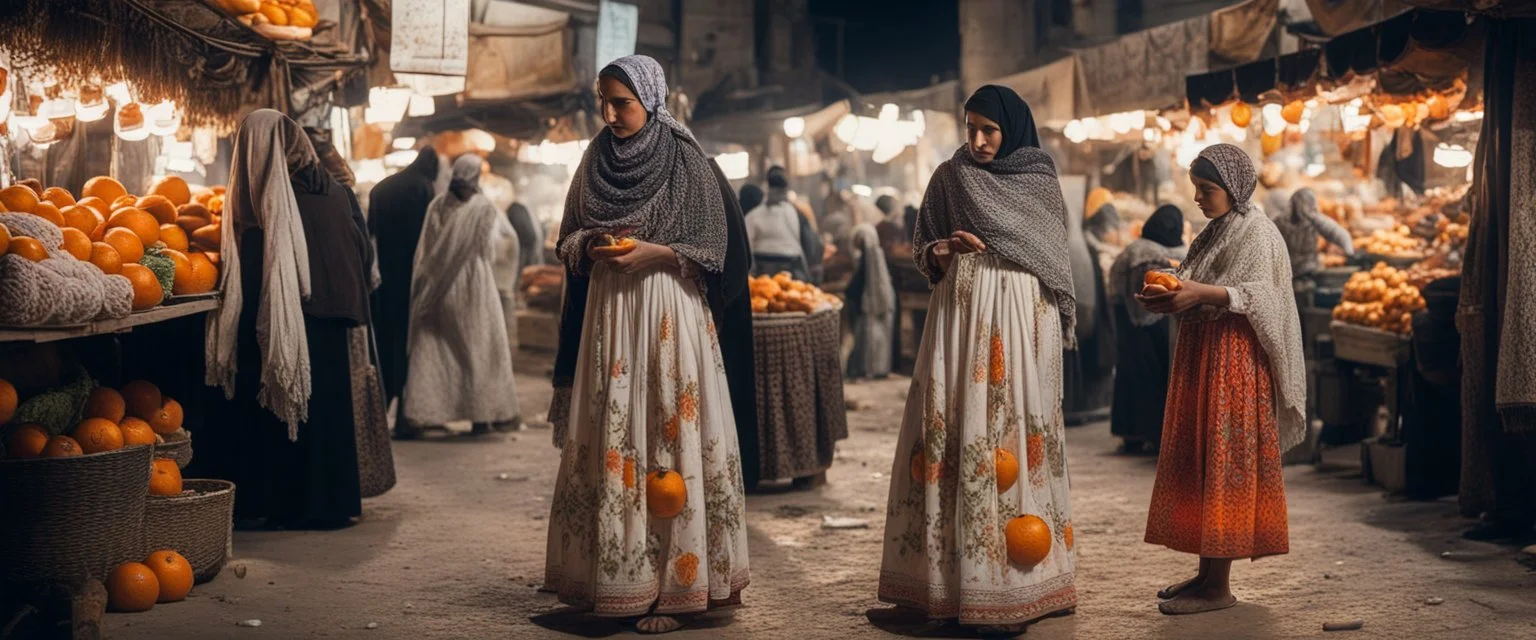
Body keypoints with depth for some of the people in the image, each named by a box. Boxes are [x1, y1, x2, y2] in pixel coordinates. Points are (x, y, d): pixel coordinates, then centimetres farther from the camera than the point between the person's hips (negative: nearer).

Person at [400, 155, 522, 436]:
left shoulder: (437, 206, -2)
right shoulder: (485, 209, -8)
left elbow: (425, 251, 1)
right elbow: (509, 238, 6)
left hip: (437, 289, 3)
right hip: (473, 289, -3)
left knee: (431, 349, 8)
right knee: (481, 350, 8)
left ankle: (422, 411, 3)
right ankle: (484, 413, 9)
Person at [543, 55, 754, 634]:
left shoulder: (686, 163, -4)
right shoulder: (597, 159, 10)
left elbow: (714, 249, -4)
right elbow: (568, 238, 15)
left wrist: (654, 252, -16)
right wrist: (591, 246, -6)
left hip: (670, 311, -4)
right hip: (608, 310, 4)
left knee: (669, 437, -5)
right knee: (610, 441, 3)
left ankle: (673, 584, 0)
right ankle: (613, 578, 12)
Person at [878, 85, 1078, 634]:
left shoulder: (1040, 182, 7)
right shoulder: (950, 177, 9)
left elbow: (1054, 263, 13)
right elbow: (924, 250, 13)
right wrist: (944, 250, -7)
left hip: (1021, 318, -1)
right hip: (960, 314, 1)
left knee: (1013, 431, -5)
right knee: (954, 431, -4)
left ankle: (1013, 583, 2)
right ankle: (949, 575, 4)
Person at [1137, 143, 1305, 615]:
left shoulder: (1257, 233, -7)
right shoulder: (1214, 232, 20)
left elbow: (1258, 296, -17)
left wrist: (1200, 293, -27)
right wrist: (1172, 297, 2)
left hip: (1233, 359, -9)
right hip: (1199, 354, 9)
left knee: (1224, 463, -9)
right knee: (1197, 464, 8)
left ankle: (1219, 586, -7)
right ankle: (1208, 571, 14)